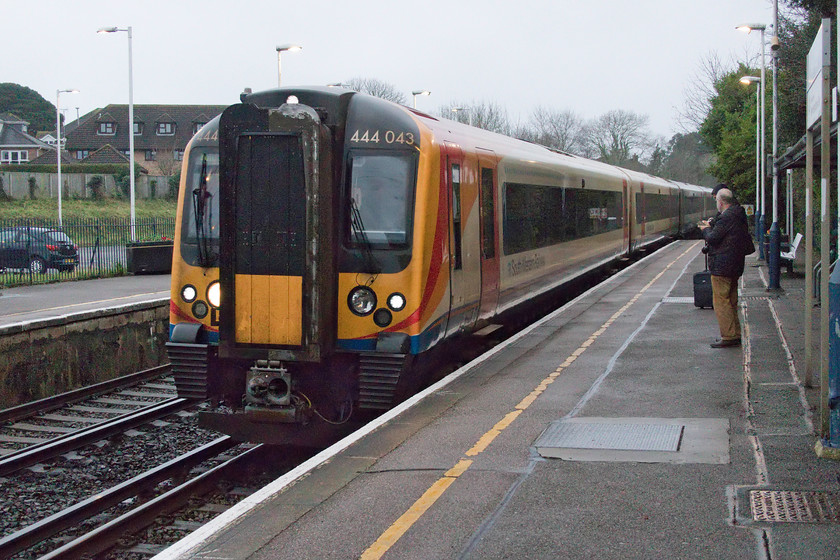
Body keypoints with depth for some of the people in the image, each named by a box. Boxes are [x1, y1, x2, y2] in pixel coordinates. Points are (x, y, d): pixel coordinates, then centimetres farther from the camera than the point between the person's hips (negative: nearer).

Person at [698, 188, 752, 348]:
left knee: (721, 301, -6)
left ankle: (728, 336, -7)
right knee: (731, 301, 16)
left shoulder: (726, 217, -18)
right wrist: (711, 226, 20)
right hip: (735, 266, 10)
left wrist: (706, 229, 2)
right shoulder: (739, 215, 13)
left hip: (722, 267, -10)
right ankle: (735, 335, 20)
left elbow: (712, 238, -18)